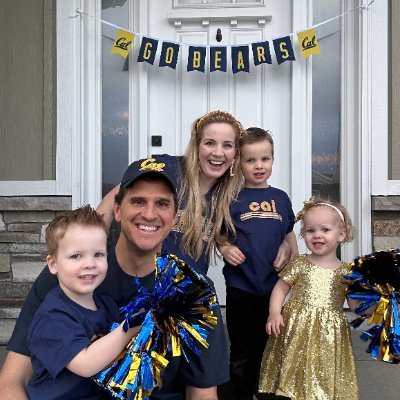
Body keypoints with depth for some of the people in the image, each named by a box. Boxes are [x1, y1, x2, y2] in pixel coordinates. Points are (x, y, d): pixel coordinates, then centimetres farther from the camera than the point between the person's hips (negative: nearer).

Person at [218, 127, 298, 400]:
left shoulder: (281, 198, 5)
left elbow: (290, 236, 14)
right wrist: (225, 249, -18)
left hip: (273, 286, 4)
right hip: (240, 286, -3)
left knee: (267, 347, 19)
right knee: (242, 351, 10)